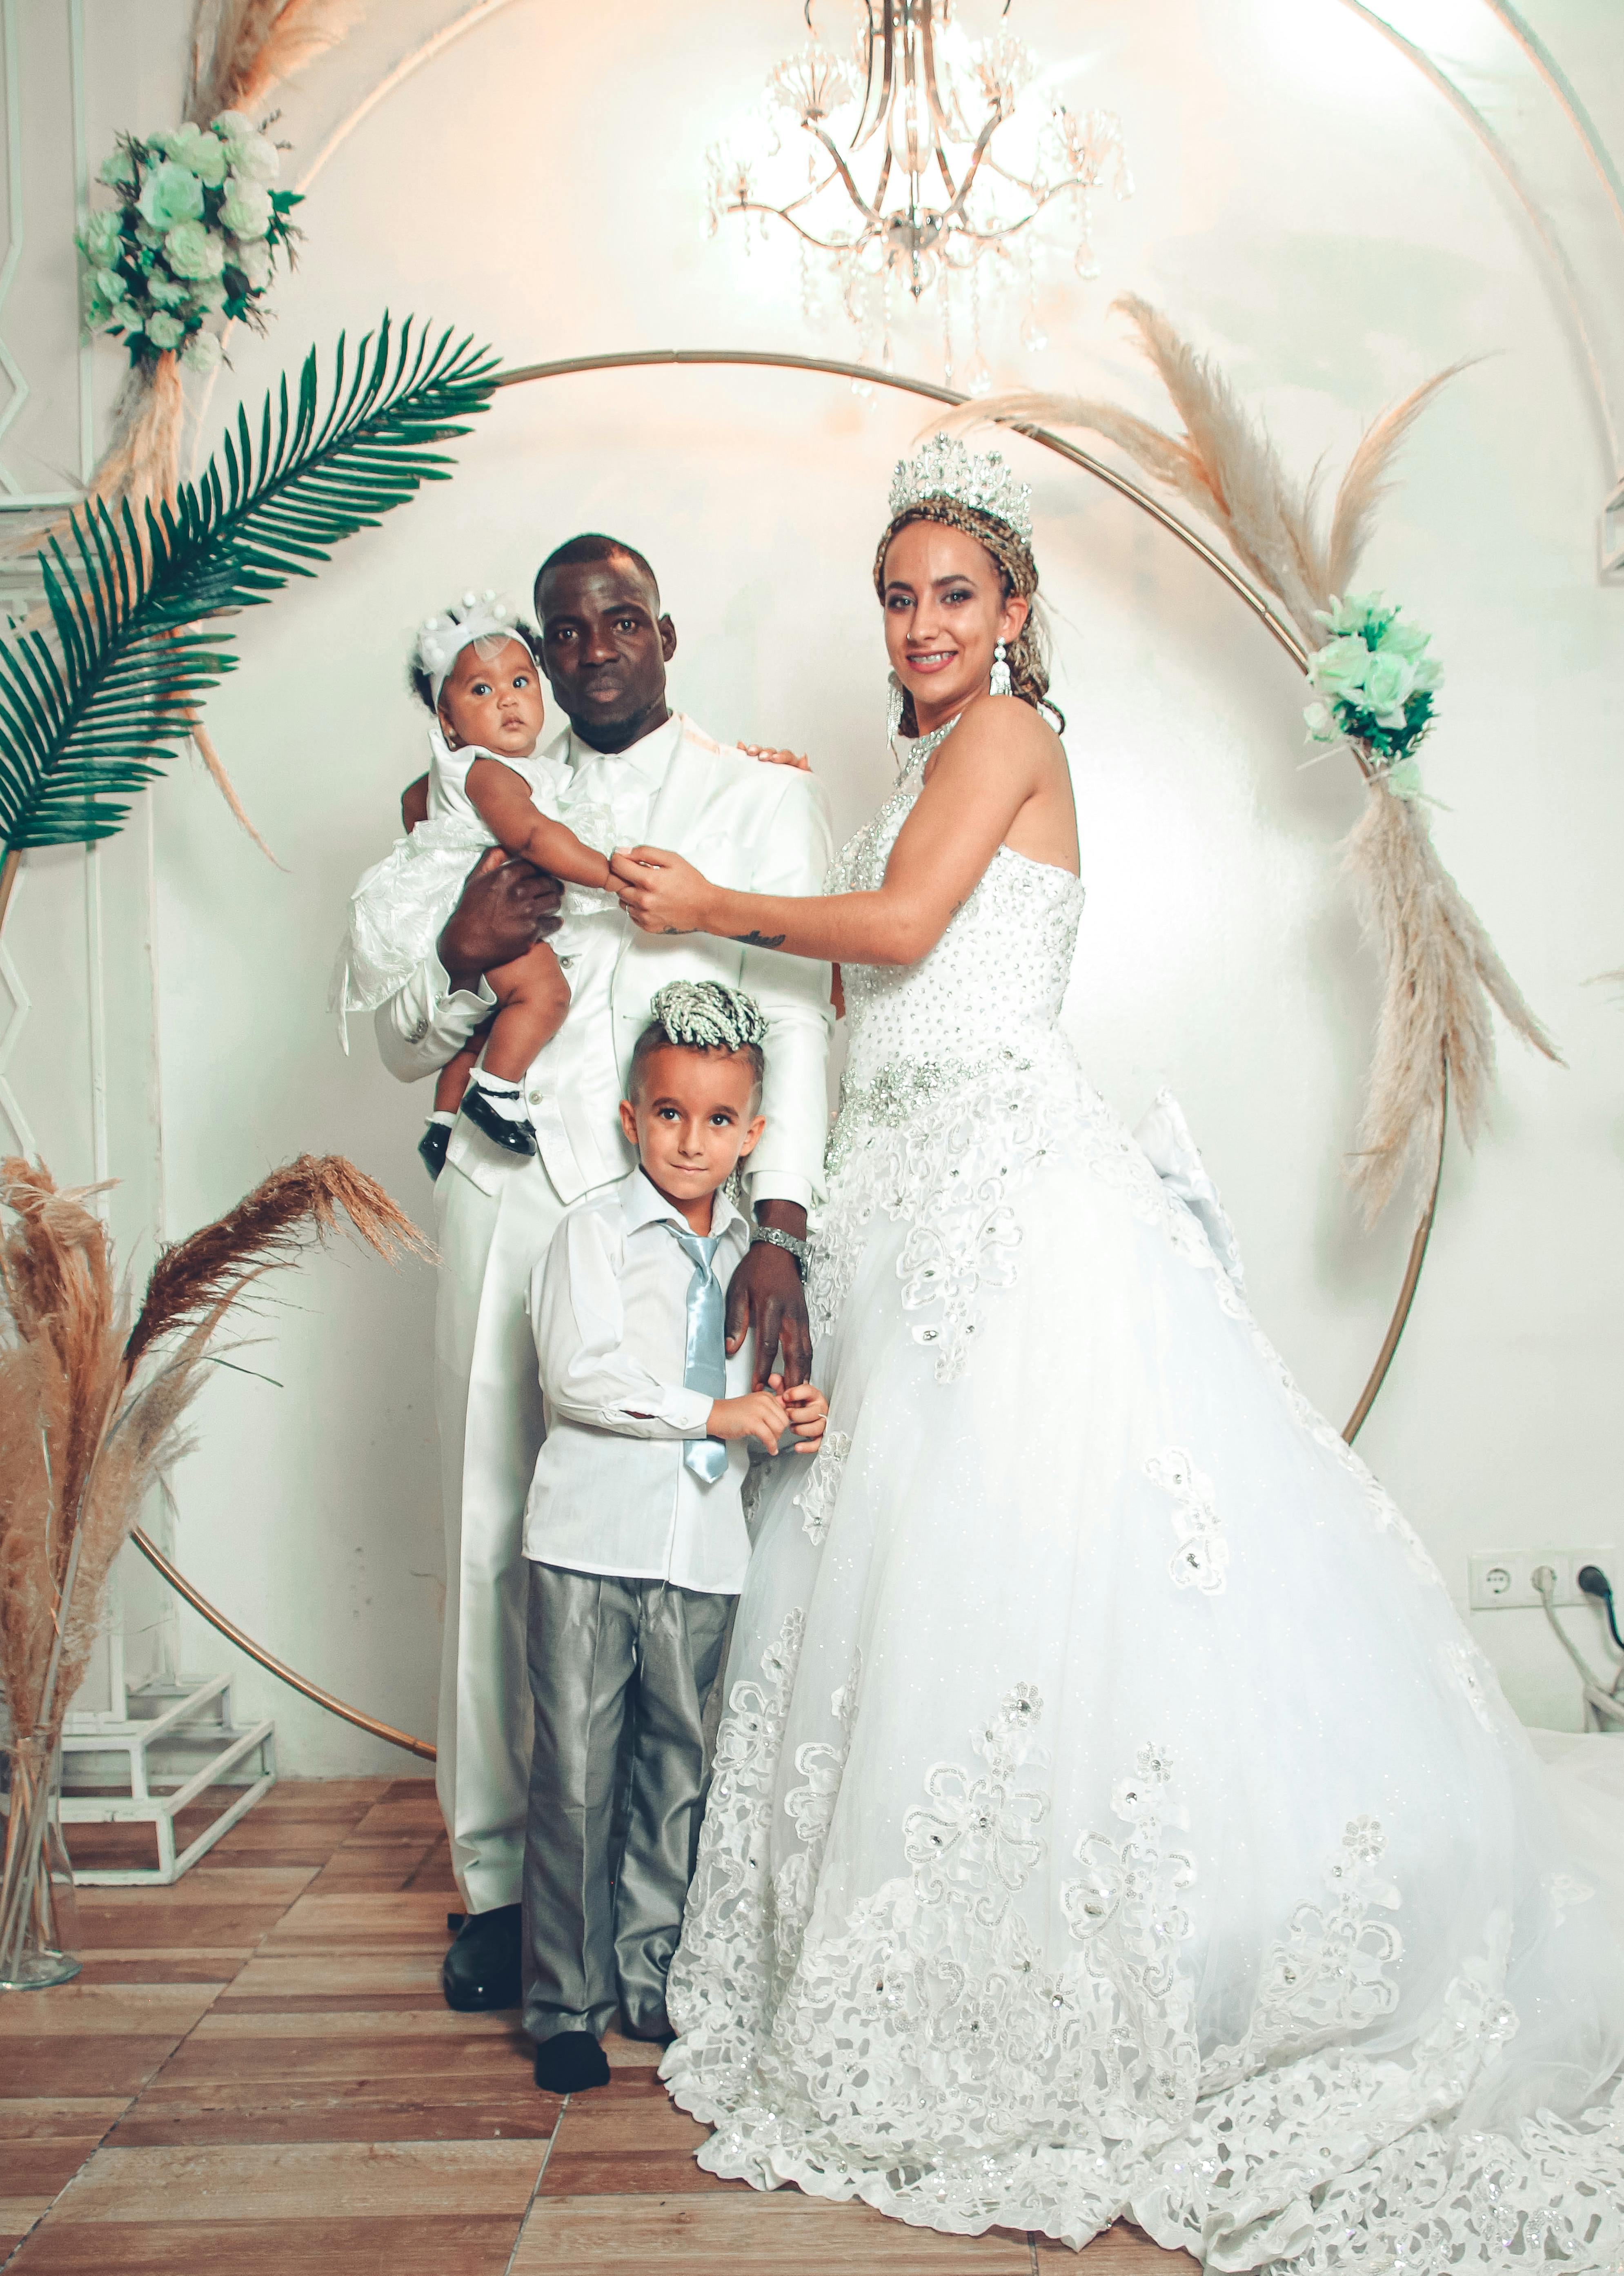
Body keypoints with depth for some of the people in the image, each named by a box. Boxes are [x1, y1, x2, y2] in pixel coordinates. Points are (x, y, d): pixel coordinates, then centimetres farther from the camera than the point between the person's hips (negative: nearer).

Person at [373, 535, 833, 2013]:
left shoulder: (762, 799, 10)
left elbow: (796, 1018, -2)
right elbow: (403, 1047, 18)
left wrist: (779, 1230, -16)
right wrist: (461, 959, -6)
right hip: (509, 1199, 3)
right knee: (498, 1541, 4)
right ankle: (502, 1876, 18)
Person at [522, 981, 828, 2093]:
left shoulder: (752, 1250, 12)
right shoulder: (598, 1230, -3)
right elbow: (579, 1375, -14)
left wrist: (794, 1415, -2)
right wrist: (714, 1413, -16)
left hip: (705, 1546, 5)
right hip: (593, 1540, -4)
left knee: (679, 1769, 13)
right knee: (578, 1773, 1)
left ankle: (651, 1978, 28)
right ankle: (568, 2002, 15)